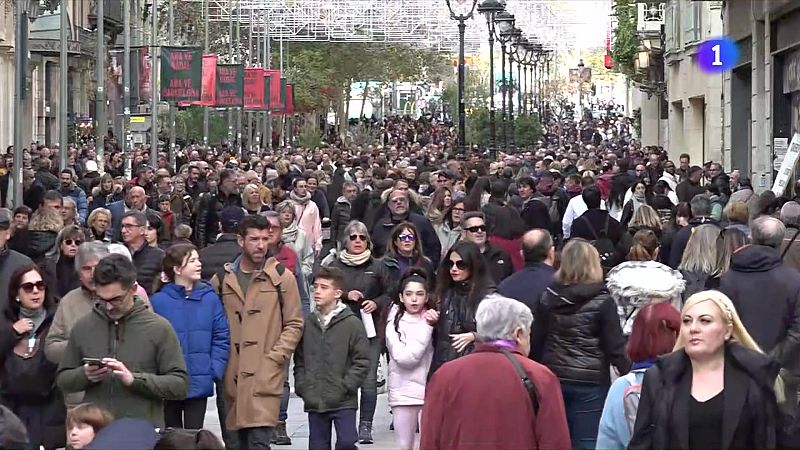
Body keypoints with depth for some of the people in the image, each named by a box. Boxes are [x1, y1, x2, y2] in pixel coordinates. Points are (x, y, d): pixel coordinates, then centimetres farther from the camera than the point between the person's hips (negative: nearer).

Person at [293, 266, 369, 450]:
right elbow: (299, 360, 14)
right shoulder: (307, 324, 6)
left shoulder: (352, 323, -6)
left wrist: (346, 386, -12)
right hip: (314, 401, 4)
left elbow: (362, 361, -6)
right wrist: (301, 386, 2)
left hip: (343, 402, -4)